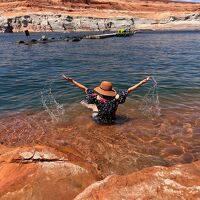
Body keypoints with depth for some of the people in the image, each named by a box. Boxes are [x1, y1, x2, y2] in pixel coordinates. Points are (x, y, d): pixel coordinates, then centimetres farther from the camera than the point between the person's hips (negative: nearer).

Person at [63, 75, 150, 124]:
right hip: (111, 120, 2)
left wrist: (71, 81, -23)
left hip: (98, 120, -1)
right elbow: (129, 90, -23)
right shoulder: (116, 97, -29)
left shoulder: (97, 97, -33)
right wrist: (142, 82, -15)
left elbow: (84, 88, -29)